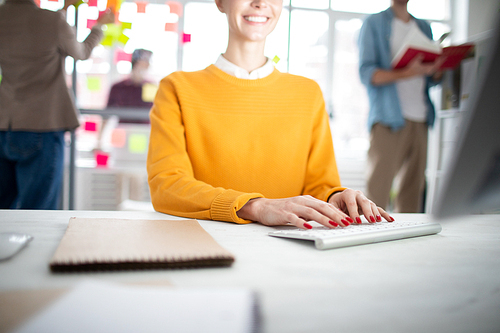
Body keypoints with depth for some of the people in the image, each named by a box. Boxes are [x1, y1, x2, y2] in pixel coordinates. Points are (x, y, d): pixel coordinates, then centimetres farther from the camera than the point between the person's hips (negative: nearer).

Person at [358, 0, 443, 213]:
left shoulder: (424, 27, 23)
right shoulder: (374, 24, 7)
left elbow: (431, 80, 21)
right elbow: (367, 73, -6)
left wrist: (438, 69, -3)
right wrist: (406, 73, -20)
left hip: (420, 119, 5)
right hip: (388, 118, -5)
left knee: (414, 188, 3)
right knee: (378, 189, -10)